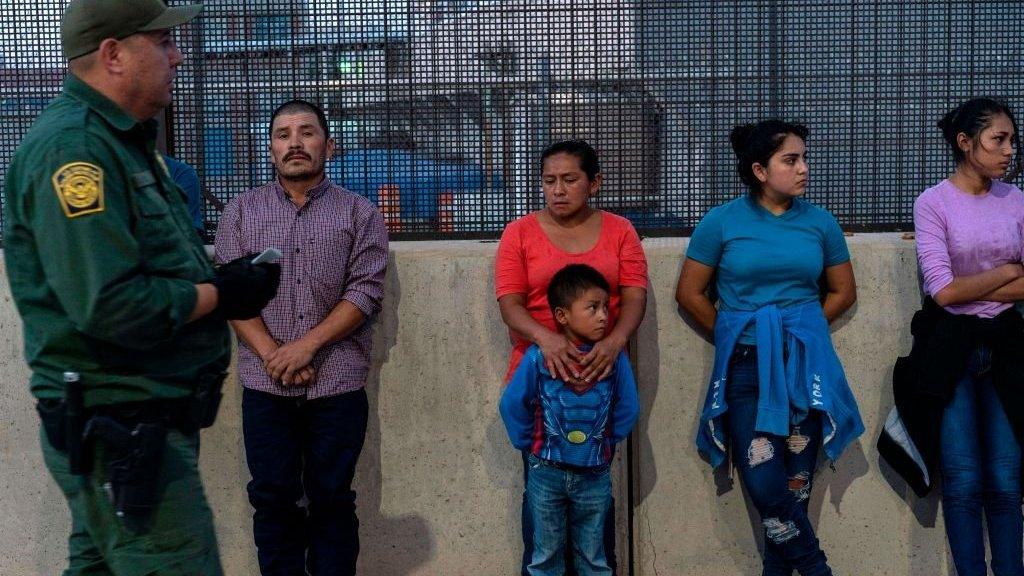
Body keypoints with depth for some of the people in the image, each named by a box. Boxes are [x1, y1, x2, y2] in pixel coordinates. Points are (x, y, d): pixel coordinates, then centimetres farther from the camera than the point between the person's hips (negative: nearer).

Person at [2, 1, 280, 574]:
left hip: (137, 423, 11)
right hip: (122, 429, -11)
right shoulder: (74, 147, -18)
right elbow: (109, 307, -27)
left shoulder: (121, 141, 15)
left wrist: (221, 277, 4)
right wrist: (220, 295, -14)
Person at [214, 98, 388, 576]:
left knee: (332, 500, 5)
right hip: (264, 384, 1)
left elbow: (366, 291, -5)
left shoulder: (359, 213, 5)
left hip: (338, 384, -1)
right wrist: (271, 355, -11)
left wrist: (306, 346, -14)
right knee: (273, 498, 6)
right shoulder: (241, 211, 9)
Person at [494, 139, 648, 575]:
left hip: (601, 377, 1)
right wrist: (545, 337, -27)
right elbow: (510, 304, -6)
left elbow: (634, 296, -2)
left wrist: (614, 341, -24)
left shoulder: (619, 231, 6)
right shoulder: (520, 233, 3)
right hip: (539, 377, -1)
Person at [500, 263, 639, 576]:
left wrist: (607, 442, 5)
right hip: (546, 472, -1)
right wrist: (529, 444, 1)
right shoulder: (539, 357, -13)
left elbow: (628, 408, 4)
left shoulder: (614, 358, -9)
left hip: (594, 475, 1)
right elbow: (512, 405, -2)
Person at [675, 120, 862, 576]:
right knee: (763, 479, -8)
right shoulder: (721, 222, -1)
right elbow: (689, 293, 4)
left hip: (805, 363, 2)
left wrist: (801, 329, 7)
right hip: (746, 365, -1)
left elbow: (843, 292, 15)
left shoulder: (819, 222, 5)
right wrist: (734, 336, 7)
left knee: (796, 479, 3)